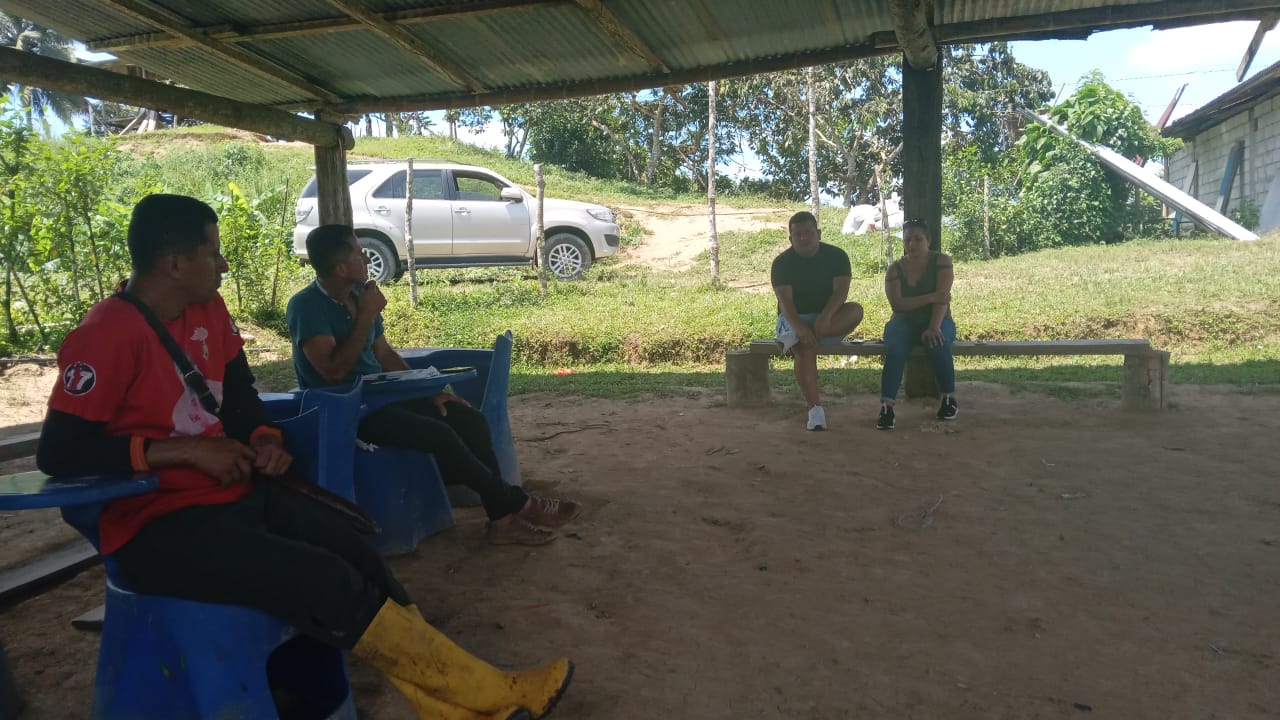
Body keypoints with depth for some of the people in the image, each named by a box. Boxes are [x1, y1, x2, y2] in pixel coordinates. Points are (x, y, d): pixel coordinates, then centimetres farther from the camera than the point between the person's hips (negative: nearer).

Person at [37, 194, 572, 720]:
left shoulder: (207, 311, 6)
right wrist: (186, 449, -23)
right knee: (324, 581, -23)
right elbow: (58, 452, -22)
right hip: (158, 526, -8)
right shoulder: (107, 336, -18)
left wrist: (264, 439, -3)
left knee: (357, 555, -12)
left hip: (234, 491, 8)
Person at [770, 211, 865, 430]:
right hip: (795, 320, -2)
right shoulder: (782, 263, -4)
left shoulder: (836, 255, 0)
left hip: (829, 322, 2)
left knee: (856, 310, -29)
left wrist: (825, 316, -34)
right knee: (805, 349, -35)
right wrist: (800, 327, -34)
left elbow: (841, 290, -13)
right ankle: (815, 410, -38)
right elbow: (785, 301, -15)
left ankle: (796, 339, -33)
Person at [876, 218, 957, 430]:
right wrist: (931, 297, -22)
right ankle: (886, 406, -39)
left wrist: (934, 326, -30)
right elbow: (897, 304, -12)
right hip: (904, 322, 1)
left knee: (938, 342, -36)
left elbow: (942, 297, -15)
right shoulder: (895, 269, 2)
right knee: (895, 348, -33)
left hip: (937, 320, -1)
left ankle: (949, 398, -16)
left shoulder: (941, 261, -2)